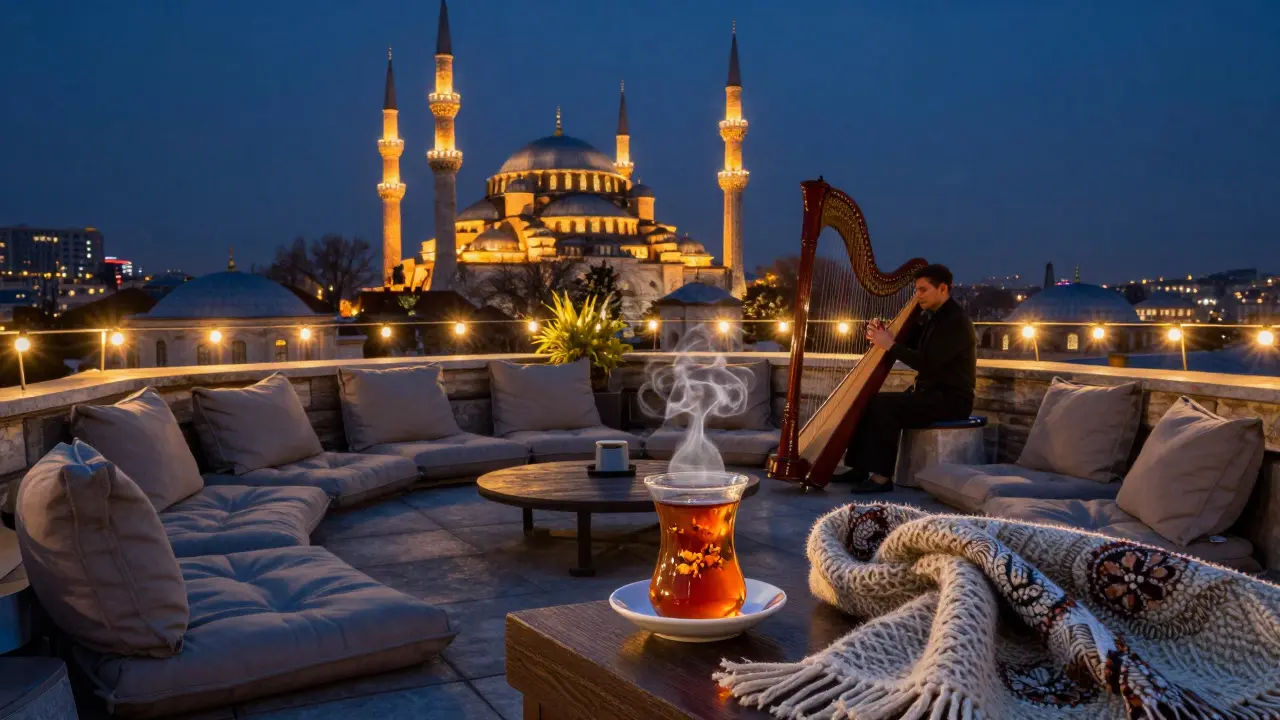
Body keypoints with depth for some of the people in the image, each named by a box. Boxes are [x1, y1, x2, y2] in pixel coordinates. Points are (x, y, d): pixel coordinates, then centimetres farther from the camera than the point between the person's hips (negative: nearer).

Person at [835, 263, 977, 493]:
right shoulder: (930, 316, 12)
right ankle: (860, 468, 0)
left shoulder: (956, 322, -17)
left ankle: (882, 476, -21)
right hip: (930, 393, 9)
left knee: (883, 405, -26)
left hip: (951, 400, -9)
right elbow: (906, 343, 13)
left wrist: (891, 345, -20)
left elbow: (927, 363, -25)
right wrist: (882, 335, -7)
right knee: (867, 401, -1)